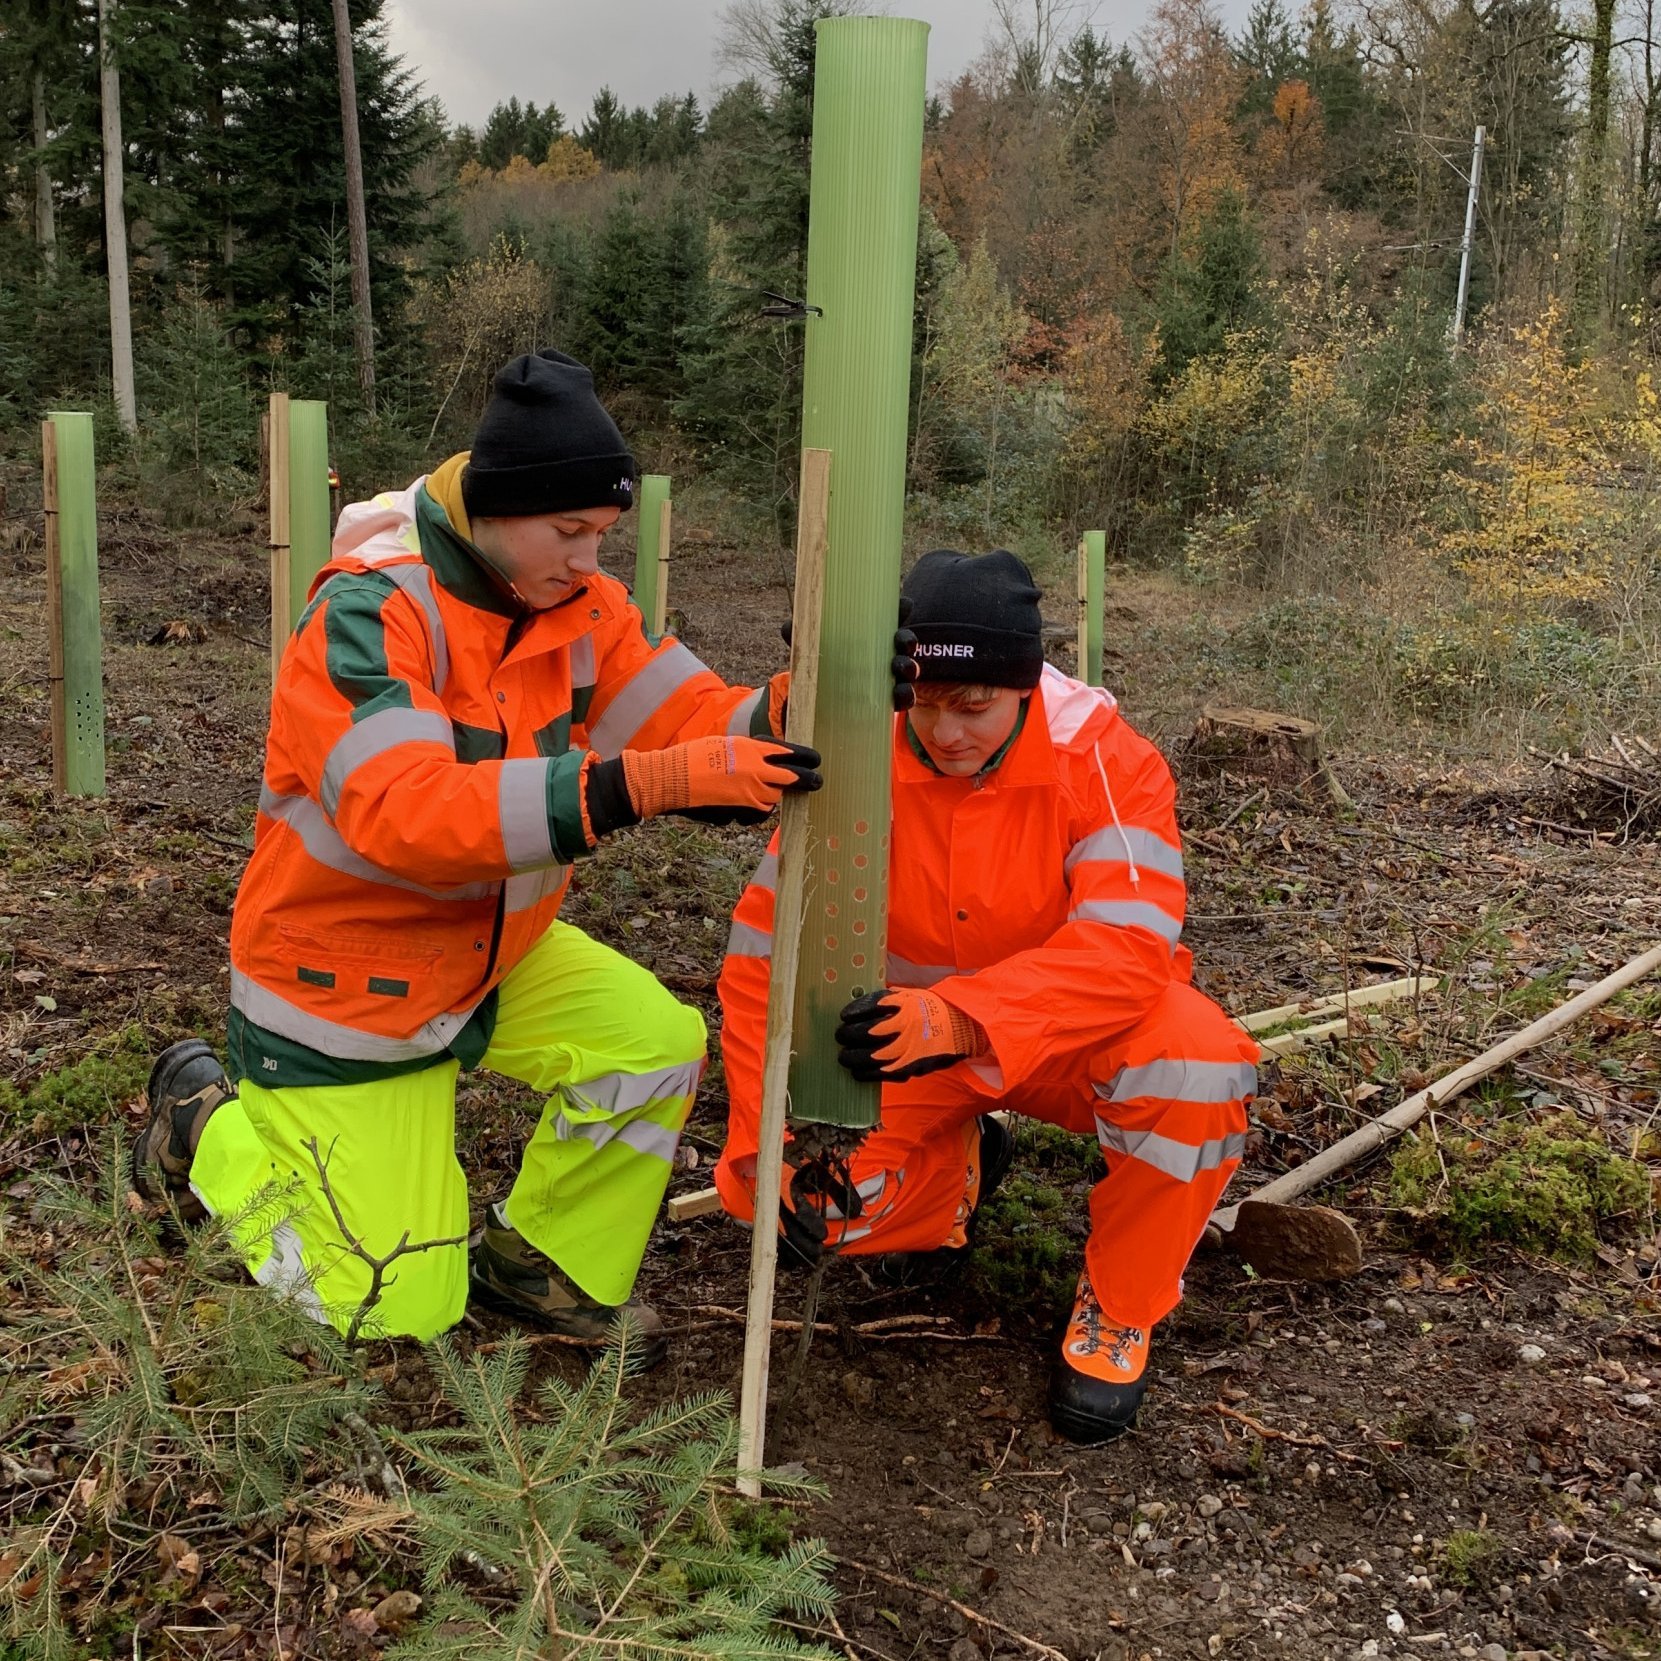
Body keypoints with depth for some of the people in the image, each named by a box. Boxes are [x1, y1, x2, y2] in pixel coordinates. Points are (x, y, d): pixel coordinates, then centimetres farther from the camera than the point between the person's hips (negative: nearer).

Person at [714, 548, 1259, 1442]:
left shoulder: (1102, 756, -23)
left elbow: (1127, 947, -36)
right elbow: (765, 951, -15)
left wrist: (960, 1018, -51)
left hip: (1071, 1036, -2)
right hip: (910, 1052, 2)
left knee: (1197, 1065, -35)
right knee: (786, 1192, -19)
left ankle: (1120, 1307, -6)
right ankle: (958, 1166, 15)